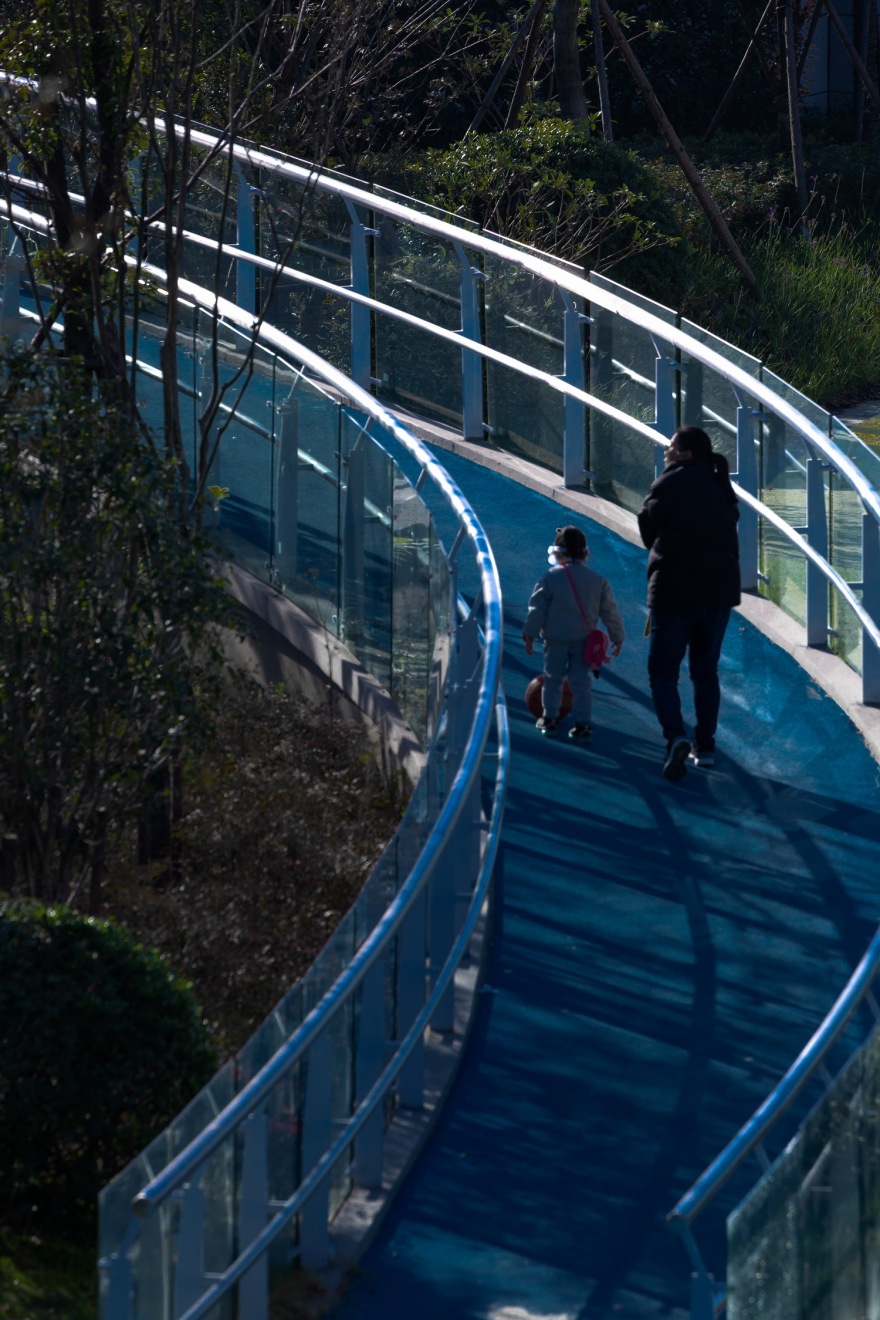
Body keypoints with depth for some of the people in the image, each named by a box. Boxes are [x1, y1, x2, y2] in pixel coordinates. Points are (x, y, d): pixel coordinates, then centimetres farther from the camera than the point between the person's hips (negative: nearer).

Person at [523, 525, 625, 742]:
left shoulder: (550, 579, -8)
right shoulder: (598, 580, 0)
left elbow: (537, 609, -8)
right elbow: (610, 612, 4)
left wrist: (530, 634, 1)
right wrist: (617, 638, 14)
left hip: (556, 640, -2)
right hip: (584, 640, 2)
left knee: (553, 678, 14)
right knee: (581, 681, 7)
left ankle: (550, 719, 20)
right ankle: (582, 725, 3)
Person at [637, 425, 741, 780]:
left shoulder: (668, 486, -9)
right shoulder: (720, 488, 8)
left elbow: (648, 534, -1)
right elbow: (727, 528, 11)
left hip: (674, 591, -5)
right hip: (720, 590, 5)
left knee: (663, 672, 0)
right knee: (706, 670, 18)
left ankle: (676, 737, -21)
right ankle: (705, 745, 19)